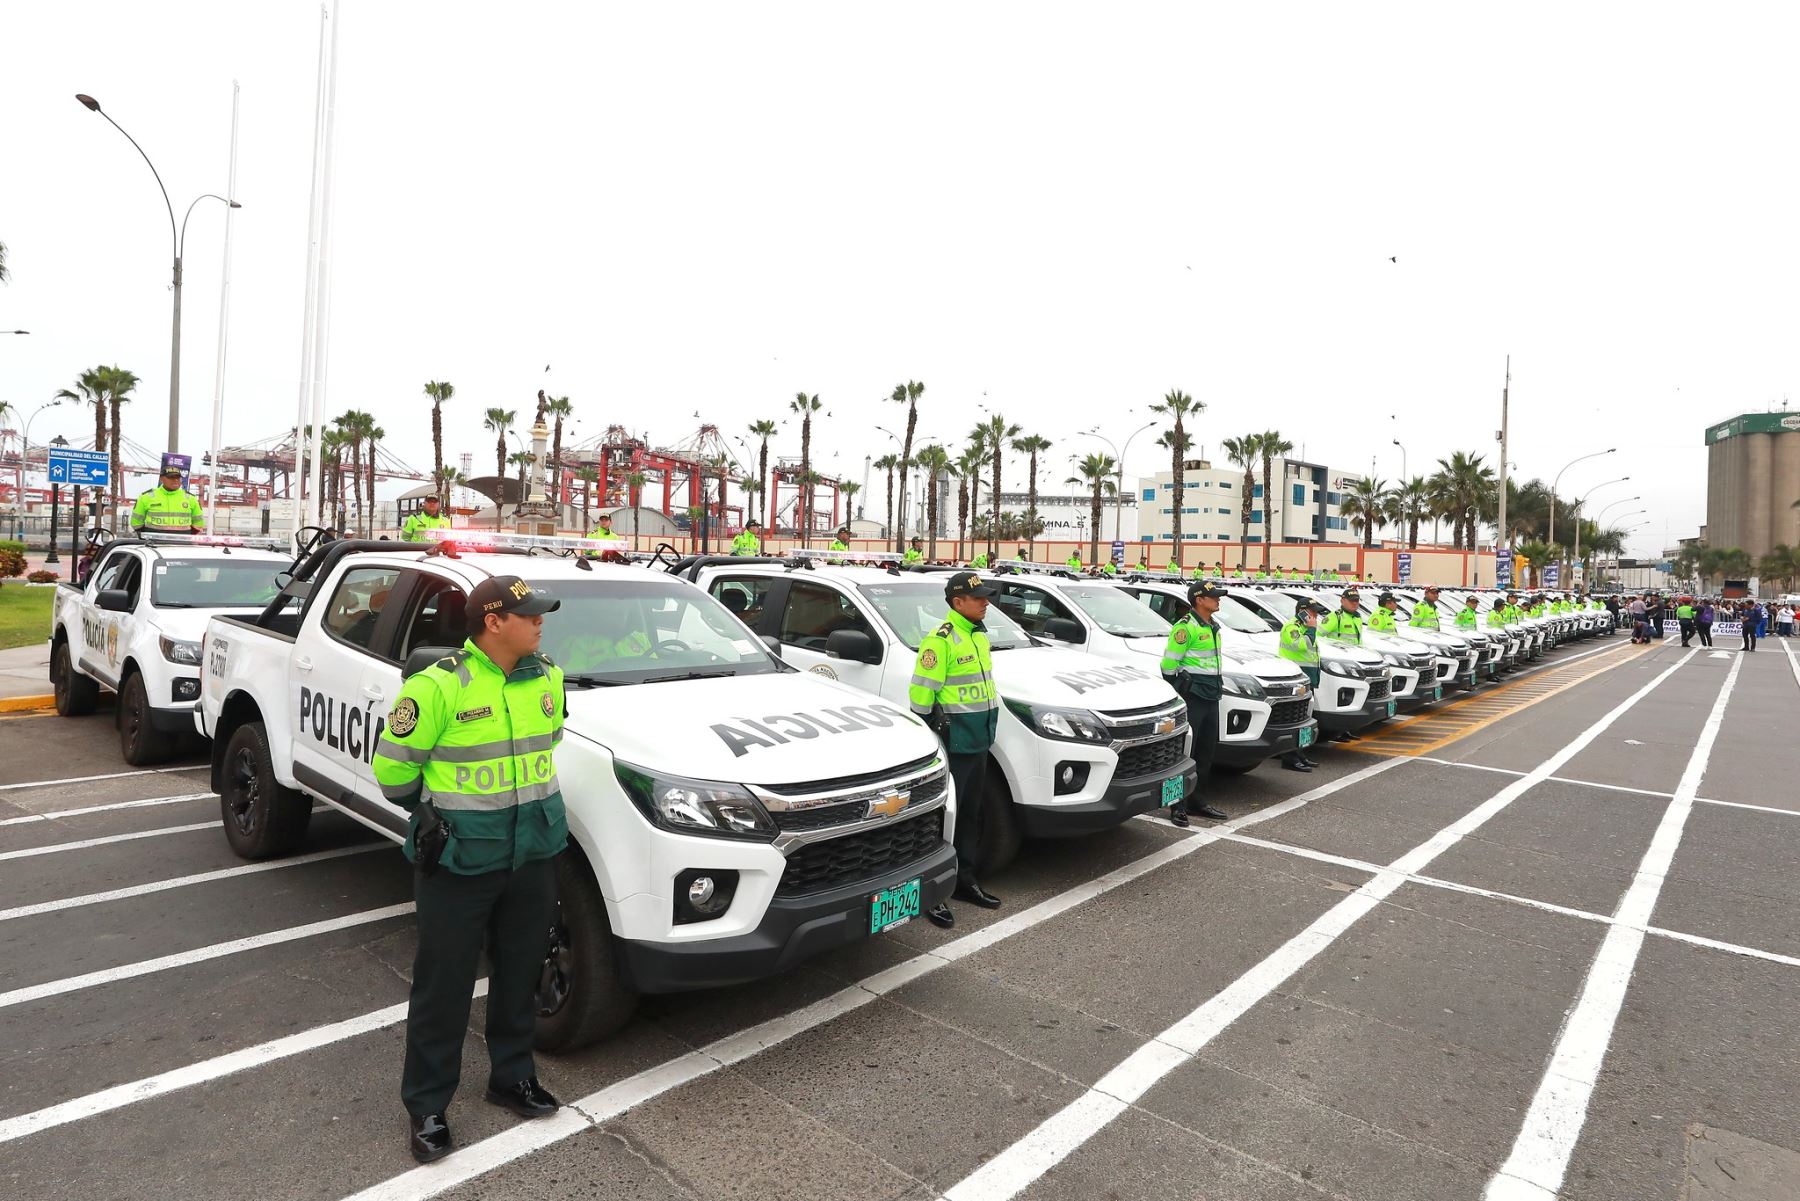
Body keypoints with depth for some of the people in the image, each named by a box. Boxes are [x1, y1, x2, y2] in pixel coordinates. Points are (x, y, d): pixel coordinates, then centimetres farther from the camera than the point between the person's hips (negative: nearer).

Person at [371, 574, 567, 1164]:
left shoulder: (548, 679, 1)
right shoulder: (438, 686, -17)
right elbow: (392, 768, -8)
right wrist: (439, 809, 4)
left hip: (534, 855, 5)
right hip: (459, 863, -5)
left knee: (520, 976, 18)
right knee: (443, 985, 8)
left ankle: (512, 1077, 38)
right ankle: (426, 1105, 27)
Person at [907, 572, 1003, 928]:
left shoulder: (979, 636, 12)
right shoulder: (940, 640, -16)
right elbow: (920, 696, -17)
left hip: (978, 744, 9)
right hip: (952, 746, -9)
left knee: (971, 815, 17)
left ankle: (965, 880, 31)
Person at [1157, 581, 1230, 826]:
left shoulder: (1213, 628, 17)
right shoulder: (1185, 627, -13)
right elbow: (1169, 663, -14)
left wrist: (1217, 686, 21)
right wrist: (1172, 692, -10)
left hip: (1211, 697, 9)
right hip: (1192, 695, -9)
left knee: (1206, 750, 13)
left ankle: (1195, 799, 24)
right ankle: (1178, 805, -2)